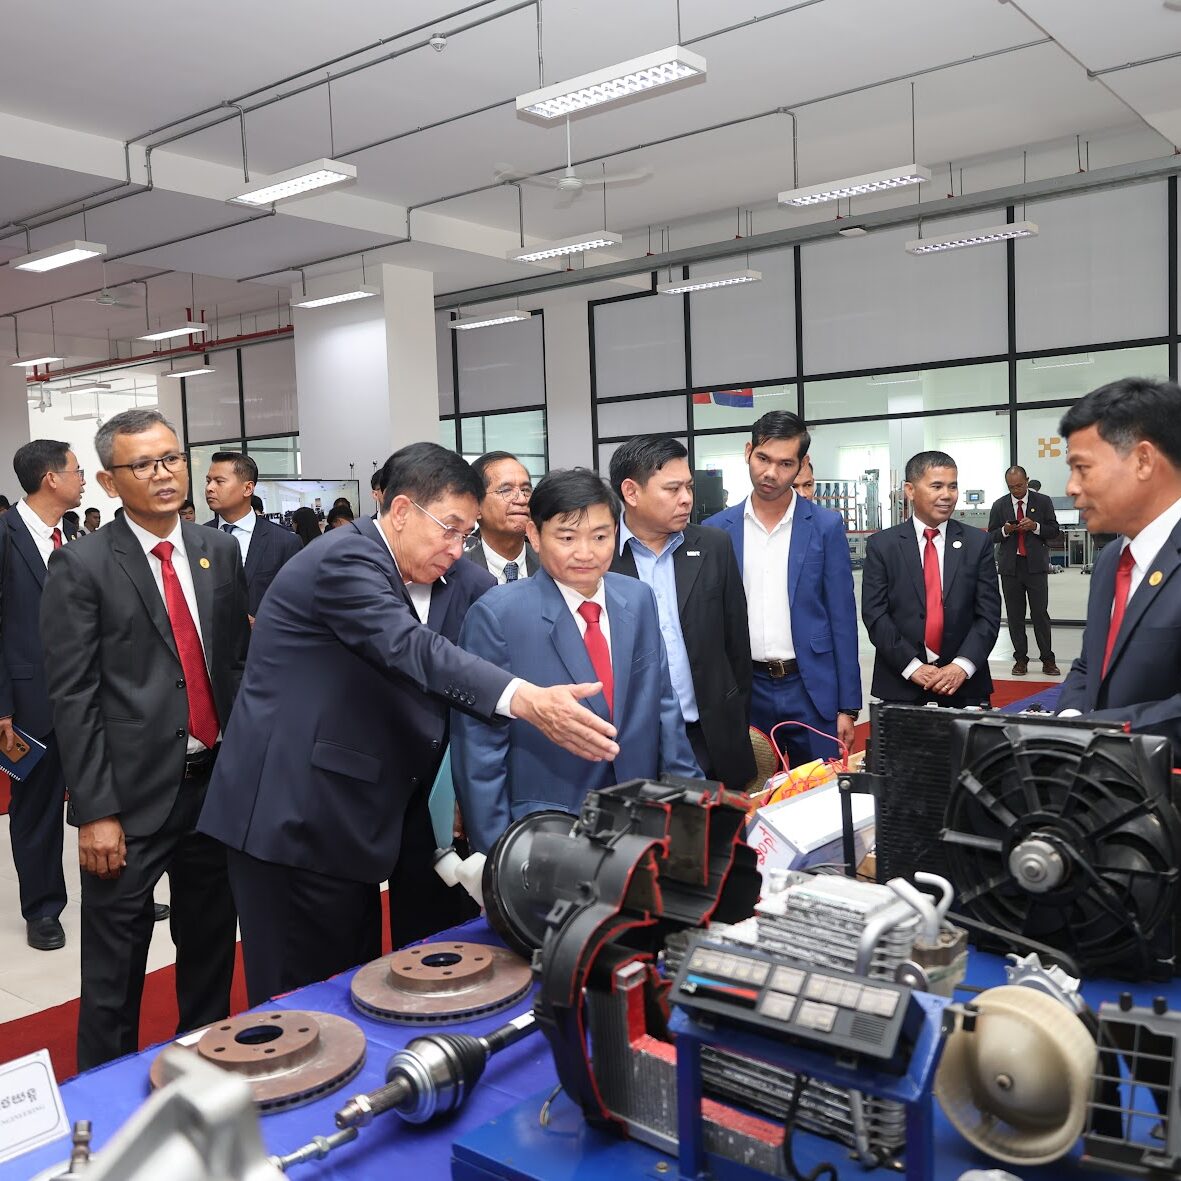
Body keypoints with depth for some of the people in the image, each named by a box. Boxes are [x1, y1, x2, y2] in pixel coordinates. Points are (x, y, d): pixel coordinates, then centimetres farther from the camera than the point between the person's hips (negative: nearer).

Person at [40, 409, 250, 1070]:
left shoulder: (221, 551, 6)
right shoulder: (82, 567, -7)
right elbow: (74, 698, -9)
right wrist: (95, 813, -12)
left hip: (218, 783, 4)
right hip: (132, 793, -4)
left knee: (211, 948, 17)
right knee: (115, 967, 8)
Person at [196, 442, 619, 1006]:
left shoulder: (410, 583, 13)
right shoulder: (343, 559, -16)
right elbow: (413, 652, -32)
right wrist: (526, 700, -45)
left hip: (343, 826, 9)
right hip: (295, 823, -9)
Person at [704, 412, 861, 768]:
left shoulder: (826, 525, -1)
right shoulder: (717, 529, 3)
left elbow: (842, 618, 0)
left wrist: (848, 707, -3)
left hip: (812, 688, -1)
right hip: (744, 691, 1)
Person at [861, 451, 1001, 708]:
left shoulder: (978, 543, 5)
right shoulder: (882, 545, 1)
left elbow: (989, 614, 0)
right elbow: (874, 613, -5)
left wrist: (962, 666, -13)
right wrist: (912, 667, -14)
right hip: (900, 685, -1)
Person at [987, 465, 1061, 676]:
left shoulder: (1043, 502, 4)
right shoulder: (999, 506, 8)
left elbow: (1055, 531, 3)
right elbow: (991, 536, 8)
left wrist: (1035, 526, -15)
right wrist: (1005, 530, -12)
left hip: (1036, 565, -2)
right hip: (1010, 566, 2)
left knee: (1040, 613, -3)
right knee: (1015, 615, 5)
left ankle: (1047, 660, 4)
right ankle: (1020, 659, 11)